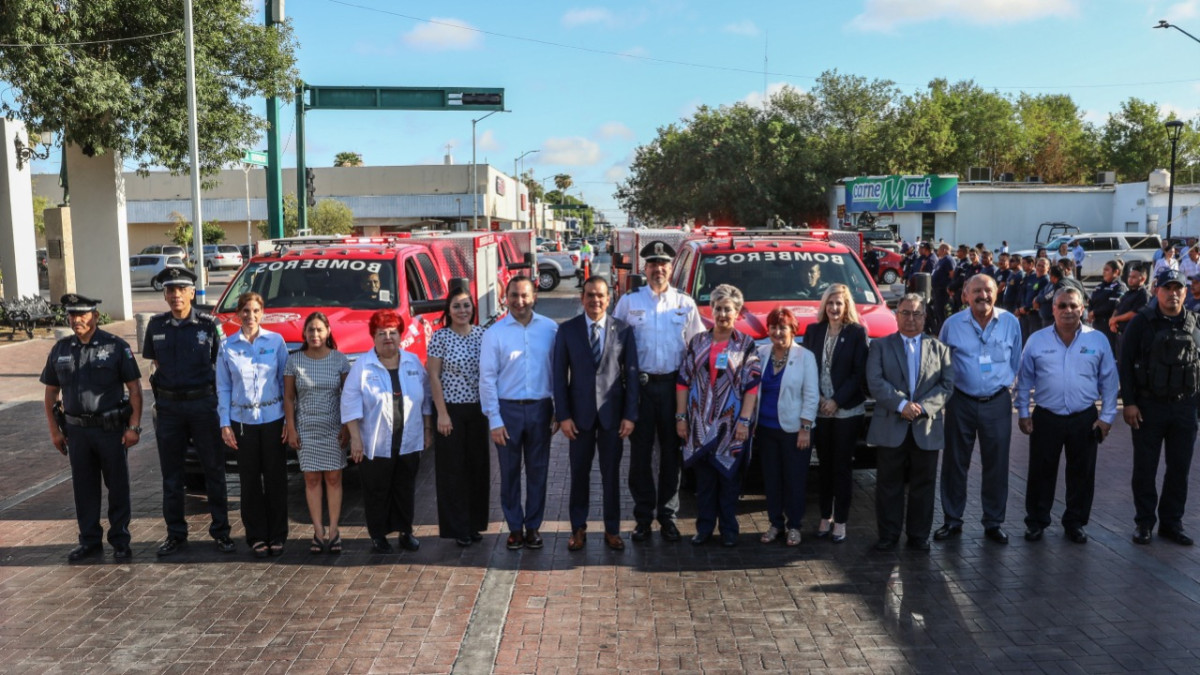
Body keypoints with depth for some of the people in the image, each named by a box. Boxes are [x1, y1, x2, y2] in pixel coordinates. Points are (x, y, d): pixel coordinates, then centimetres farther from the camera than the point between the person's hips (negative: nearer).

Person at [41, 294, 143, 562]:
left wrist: (134, 426, -12)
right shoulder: (60, 350, 7)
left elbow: (134, 389, -6)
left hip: (112, 429, -4)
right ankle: (90, 541, 23)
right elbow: (50, 392, 14)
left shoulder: (116, 347, -5)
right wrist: (54, 430, 8)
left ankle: (120, 541, 16)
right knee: (84, 488, 11)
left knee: (117, 487, 4)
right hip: (77, 430, 4)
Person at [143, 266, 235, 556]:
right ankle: (176, 535, 20)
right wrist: (171, 382, 3)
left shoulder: (208, 324, -3)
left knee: (214, 469, 5)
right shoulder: (156, 326, 4)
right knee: (171, 474, 9)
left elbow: (221, 364, 3)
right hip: (168, 405, 3)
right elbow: (157, 363, 15)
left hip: (203, 402, -2)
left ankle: (221, 531, 15)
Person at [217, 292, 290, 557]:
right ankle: (256, 537, 16)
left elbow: (285, 381, 2)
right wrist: (225, 423, -1)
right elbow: (223, 388, 5)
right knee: (250, 480, 6)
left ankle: (277, 536, 14)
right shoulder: (227, 346, 2)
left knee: (276, 478, 3)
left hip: (273, 418, -1)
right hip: (242, 420, 1)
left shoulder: (276, 341, 0)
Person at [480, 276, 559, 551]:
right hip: (508, 409, -1)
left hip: (540, 408, 1)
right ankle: (515, 528, 24)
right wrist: (494, 420, -7)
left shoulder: (550, 329, -2)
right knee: (510, 472, 9)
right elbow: (487, 378, -4)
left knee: (538, 470, 10)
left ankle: (533, 526, 25)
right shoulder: (495, 333, -4)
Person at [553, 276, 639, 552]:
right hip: (580, 412, 0)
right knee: (579, 473, 9)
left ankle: (612, 529, 23)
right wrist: (563, 415, -6)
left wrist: (630, 415, -5)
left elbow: (631, 373, 0)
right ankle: (578, 529, 23)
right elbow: (559, 374, 0)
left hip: (613, 412, 0)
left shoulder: (623, 330, 1)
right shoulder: (567, 330, 0)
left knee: (611, 473, 9)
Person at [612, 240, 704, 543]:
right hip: (639, 384, 0)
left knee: (672, 451, 7)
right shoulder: (629, 301, 4)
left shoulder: (685, 303, 6)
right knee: (640, 451, 3)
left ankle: (668, 515, 19)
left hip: (674, 384, 1)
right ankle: (643, 516, 14)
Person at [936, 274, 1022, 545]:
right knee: (955, 462, 6)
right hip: (961, 402, 0)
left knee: (997, 464, 6)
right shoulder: (952, 324, -2)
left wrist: (1005, 383, 10)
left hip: (997, 402, 0)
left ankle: (994, 522, 19)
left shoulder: (1010, 323, -1)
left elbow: (1015, 362, 11)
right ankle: (952, 520, 18)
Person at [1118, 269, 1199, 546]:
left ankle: (1171, 522, 22)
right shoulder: (1142, 321, -4)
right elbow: (1126, 363, -6)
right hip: (1148, 406, -3)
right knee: (1145, 468, 5)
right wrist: (1129, 403, -11)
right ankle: (1144, 522, 17)